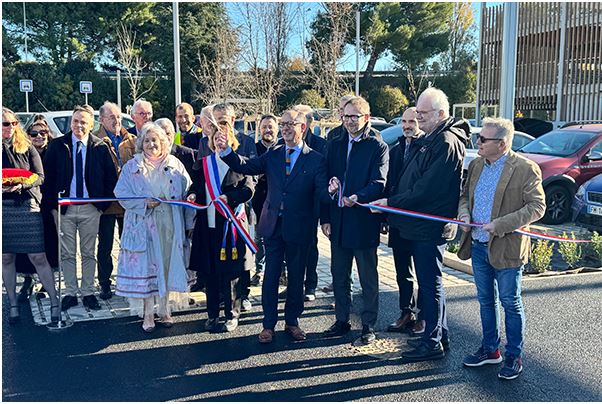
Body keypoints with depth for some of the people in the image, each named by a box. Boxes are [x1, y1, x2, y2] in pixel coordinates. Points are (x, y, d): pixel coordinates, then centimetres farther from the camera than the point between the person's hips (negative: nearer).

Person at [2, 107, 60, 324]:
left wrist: (21, 184, -18)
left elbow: (40, 176, 0)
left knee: (38, 257, -2)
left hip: (27, 206, -2)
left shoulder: (27, 148, 4)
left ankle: (54, 302, 6)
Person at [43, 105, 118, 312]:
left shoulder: (101, 147, 0)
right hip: (64, 208, 0)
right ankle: (70, 293, 18)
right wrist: (52, 206, -3)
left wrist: (103, 204, -2)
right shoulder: (57, 145, 2)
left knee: (89, 253, 8)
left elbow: (111, 177, 4)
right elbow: (48, 177, 3)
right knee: (67, 254, 7)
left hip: (91, 209, 0)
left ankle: (88, 292, 19)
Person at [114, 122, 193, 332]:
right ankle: (147, 313, 11)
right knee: (146, 266, 0)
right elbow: (122, 194, -1)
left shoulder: (175, 164, 9)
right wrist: (144, 203, -17)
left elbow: (187, 192, 7)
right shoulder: (132, 167, 5)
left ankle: (165, 309, 20)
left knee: (168, 265, 6)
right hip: (144, 226, -1)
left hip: (170, 225, 2)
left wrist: (189, 222, -1)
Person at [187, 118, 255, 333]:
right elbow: (196, 186, 19)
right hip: (208, 223, 4)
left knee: (231, 271, 0)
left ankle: (232, 314, 14)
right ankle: (212, 314, 20)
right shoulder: (202, 163, 14)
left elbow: (249, 189, -5)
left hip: (230, 223, -4)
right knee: (209, 271, 8)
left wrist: (229, 197, -18)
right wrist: (193, 195, -2)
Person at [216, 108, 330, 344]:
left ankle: (292, 321, 29)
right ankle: (269, 324, 19)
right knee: (270, 276, 7)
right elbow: (245, 167, -3)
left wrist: (330, 191, -35)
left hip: (299, 228, -2)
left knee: (296, 277, 12)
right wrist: (226, 151, -19)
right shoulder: (272, 155, 6)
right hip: (273, 225, 2)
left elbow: (322, 192, -12)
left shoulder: (315, 160, -3)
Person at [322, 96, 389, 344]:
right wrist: (326, 218, 4)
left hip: (364, 221, -5)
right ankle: (342, 320, 27)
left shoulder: (378, 147, -4)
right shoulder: (334, 146, 11)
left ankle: (368, 324, 18)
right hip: (338, 222, 5)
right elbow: (327, 182, 10)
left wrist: (357, 197, -31)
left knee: (368, 278, 7)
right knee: (339, 276, 14)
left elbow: (379, 184, -14)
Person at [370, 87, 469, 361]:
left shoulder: (446, 143, -17)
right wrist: (393, 203, 9)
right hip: (420, 225, 10)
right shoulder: (431, 139, 15)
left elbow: (426, 189, -23)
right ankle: (439, 335, 29)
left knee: (430, 283, -1)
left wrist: (391, 203, -17)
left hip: (430, 227, -10)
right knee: (428, 281, 17)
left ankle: (432, 343, 11)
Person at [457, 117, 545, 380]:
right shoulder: (476, 165, 7)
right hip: (478, 245, 7)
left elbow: (537, 207, -16)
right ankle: (490, 349, 33)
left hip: (506, 248, -6)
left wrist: (500, 225, -22)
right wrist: (464, 212, -4)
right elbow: (465, 195, 19)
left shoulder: (525, 168, -13)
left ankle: (514, 356, 21)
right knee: (486, 300, 17)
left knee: (510, 303, 6)